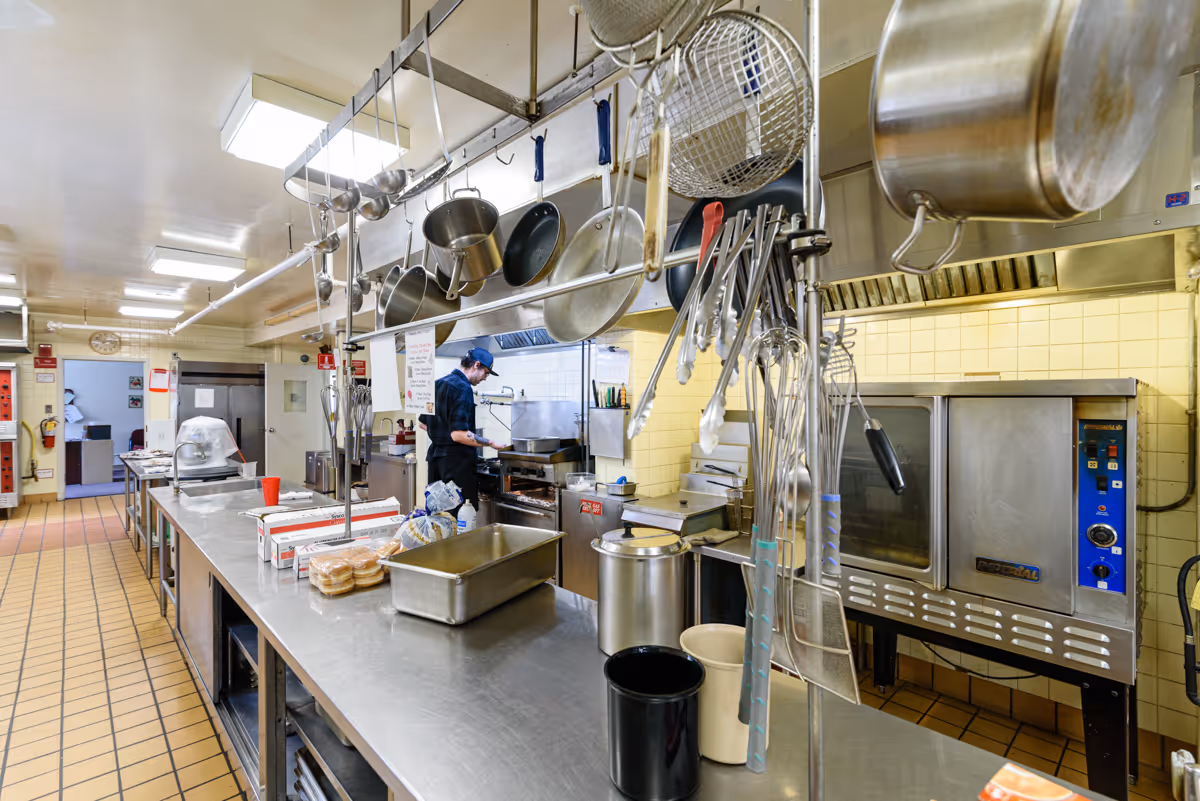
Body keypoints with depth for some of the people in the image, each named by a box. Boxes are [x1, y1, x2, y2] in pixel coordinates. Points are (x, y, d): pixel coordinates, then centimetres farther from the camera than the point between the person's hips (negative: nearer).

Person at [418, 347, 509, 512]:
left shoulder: (437, 384, 12)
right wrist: (492, 444, -16)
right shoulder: (463, 388, -16)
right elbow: (458, 434, -23)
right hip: (456, 461, -9)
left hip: (435, 456, 9)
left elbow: (423, 424, 21)